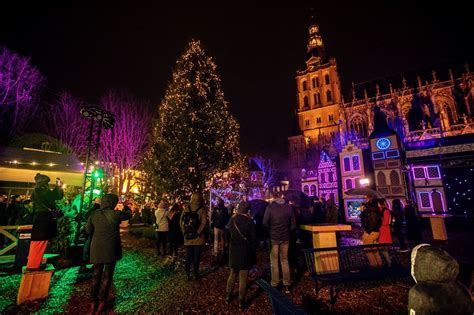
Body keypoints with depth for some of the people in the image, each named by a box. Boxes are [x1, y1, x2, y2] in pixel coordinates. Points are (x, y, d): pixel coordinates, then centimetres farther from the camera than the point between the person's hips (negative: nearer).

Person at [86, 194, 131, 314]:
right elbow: (128, 215, 3)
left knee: (96, 275, 19)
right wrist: (126, 207, 21)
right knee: (107, 276, 12)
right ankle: (102, 301, 19)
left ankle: (94, 301, 24)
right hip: (111, 249, -4)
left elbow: (88, 230, 5)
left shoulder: (94, 214, -4)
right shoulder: (115, 214, -16)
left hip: (97, 248, 4)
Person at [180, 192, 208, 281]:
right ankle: (196, 274, 22)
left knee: (188, 256, 16)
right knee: (196, 257, 12)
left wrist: (184, 232, 4)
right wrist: (198, 233, -10)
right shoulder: (202, 210, -12)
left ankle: (188, 274, 23)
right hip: (197, 238, -3)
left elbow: (181, 221, -1)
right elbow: (204, 223, -20)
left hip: (187, 237, 3)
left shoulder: (186, 208, -2)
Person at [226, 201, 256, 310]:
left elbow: (229, 235, 7)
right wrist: (253, 251, 2)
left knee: (233, 274, 23)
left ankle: (227, 297, 33)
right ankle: (241, 302, 21)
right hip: (245, 251, -4)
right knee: (243, 278, 9)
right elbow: (253, 239, -10)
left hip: (233, 251, 4)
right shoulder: (249, 221, -16)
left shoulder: (232, 220, -5)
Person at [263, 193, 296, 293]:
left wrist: (271, 231, 5)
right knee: (285, 260, 16)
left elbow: (265, 223, -13)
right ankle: (286, 284, 23)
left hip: (273, 237, -3)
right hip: (285, 237, 3)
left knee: (274, 261, 9)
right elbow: (293, 224, -1)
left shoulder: (270, 207, -16)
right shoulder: (288, 207, -5)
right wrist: (287, 232, 13)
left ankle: (274, 284, 18)